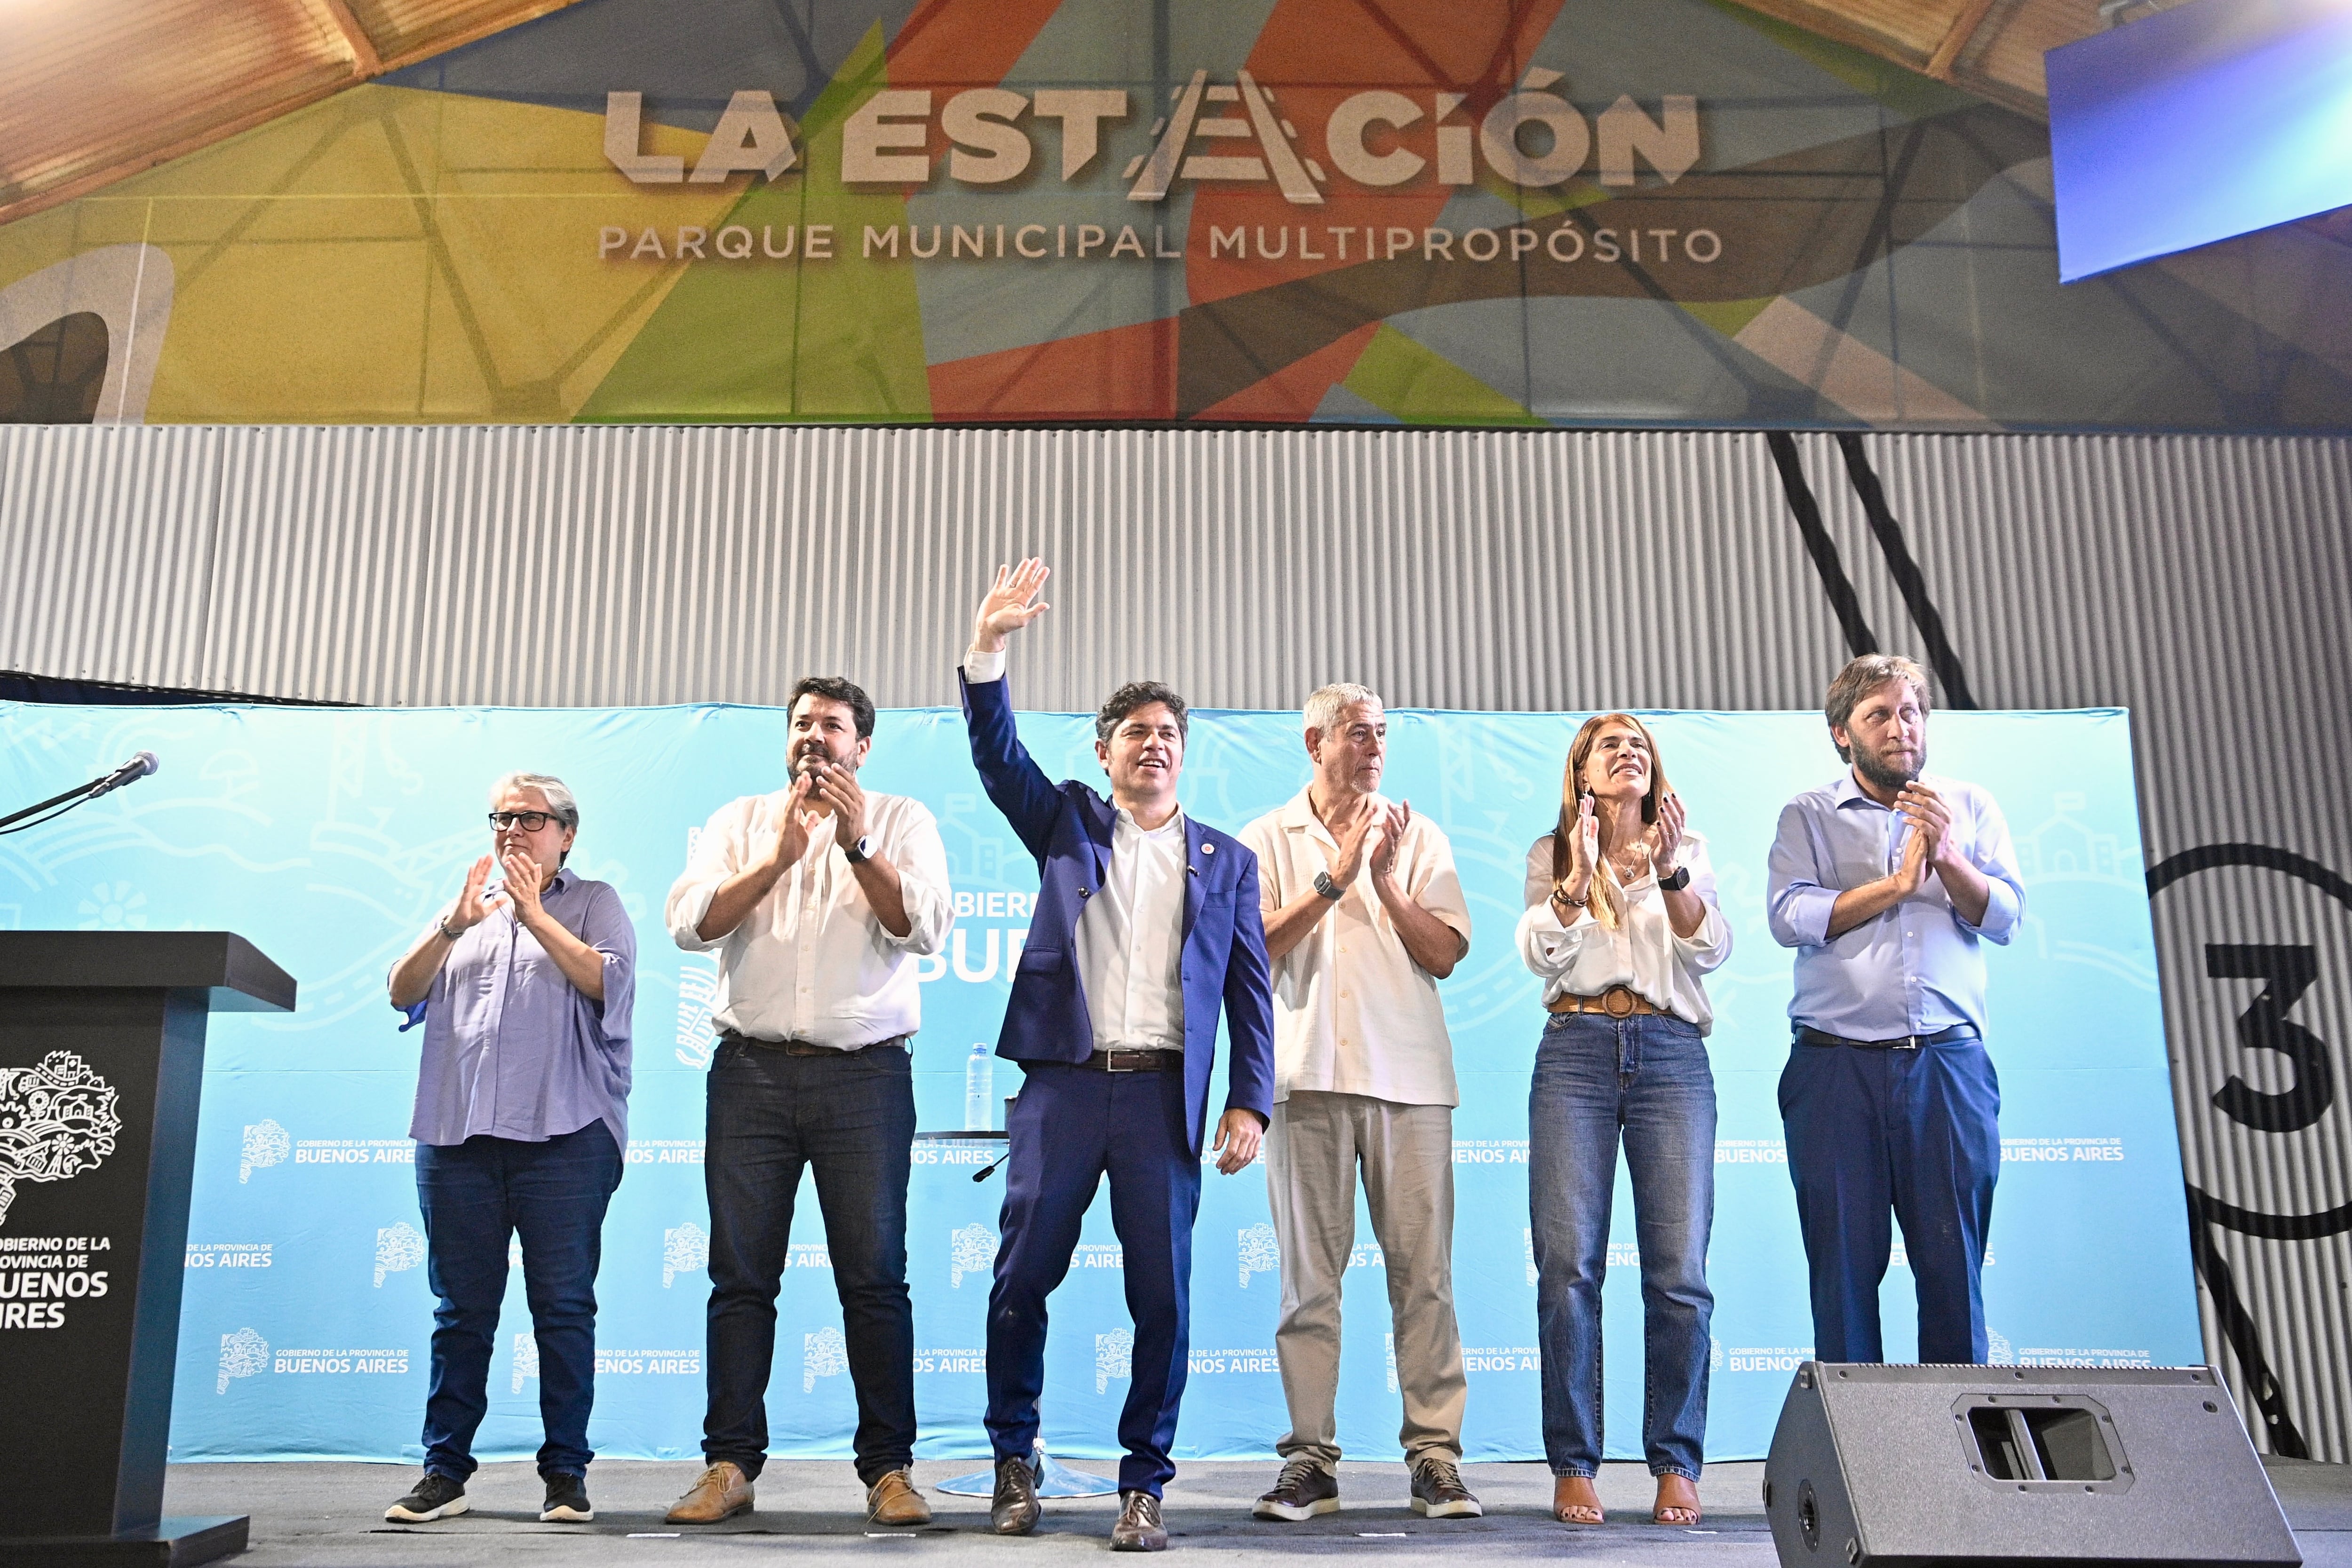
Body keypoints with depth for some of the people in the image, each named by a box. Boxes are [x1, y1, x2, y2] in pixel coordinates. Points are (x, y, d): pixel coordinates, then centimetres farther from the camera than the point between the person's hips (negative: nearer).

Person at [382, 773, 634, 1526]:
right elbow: (403, 993, 9)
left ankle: (566, 1471, 5)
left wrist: (536, 915, -10)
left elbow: (608, 982, -7)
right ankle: (445, 1471, 14)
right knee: (461, 1309, 6)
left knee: (564, 1306, -2)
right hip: (457, 1134, 4)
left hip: (563, 1134, -3)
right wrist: (453, 925, -6)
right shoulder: (465, 906, 21)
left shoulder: (594, 903, 10)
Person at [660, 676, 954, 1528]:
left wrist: (858, 845, -11)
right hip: (752, 1072, 2)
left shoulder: (901, 820, 10)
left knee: (875, 1277, -2)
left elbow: (925, 928, -3)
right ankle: (730, 1464, 13)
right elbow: (690, 923, 1)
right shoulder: (740, 820, 15)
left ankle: (888, 1468, 6)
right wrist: (779, 854, -7)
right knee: (741, 1275, 4)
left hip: (865, 1074, -2)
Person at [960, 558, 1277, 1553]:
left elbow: (1249, 990, 10)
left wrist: (1250, 1103, -1)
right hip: (1063, 1081, 0)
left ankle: (1143, 1486, 13)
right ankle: (1013, 1462, 21)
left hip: (1165, 1092, 0)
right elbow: (997, 751, -1)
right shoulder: (1067, 824, 14)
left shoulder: (1226, 860, 14)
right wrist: (988, 645, -15)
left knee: (1163, 1295, -1)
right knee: (1022, 1278, 1)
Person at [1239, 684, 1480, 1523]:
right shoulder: (1267, 840, 11)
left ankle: (1435, 1455, 5)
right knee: (1308, 1273, 1)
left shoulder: (1417, 836, 13)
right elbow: (1254, 949, -3)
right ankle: (1310, 1460, 8)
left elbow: (1444, 955, 5)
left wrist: (1384, 881, -8)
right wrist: (1334, 877, -9)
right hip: (1308, 1074, -1)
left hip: (1408, 1074, 1)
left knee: (1423, 1269, -2)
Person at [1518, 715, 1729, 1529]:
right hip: (1577, 1050, 0)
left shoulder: (1686, 852, 17)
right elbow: (1542, 954, 0)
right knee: (1568, 1264, -8)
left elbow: (1711, 949, 2)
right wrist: (1578, 872, -13)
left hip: (1671, 1056, 1)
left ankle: (1676, 1465, 6)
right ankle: (1573, 1467, 1)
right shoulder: (1551, 854, 15)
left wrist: (1671, 873, -12)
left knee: (1680, 1271, -6)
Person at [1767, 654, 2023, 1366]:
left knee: (1953, 1258, 2)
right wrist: (1895, 885, -7)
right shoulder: (1809, 816, 9)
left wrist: (1946, 856, -12)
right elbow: (1789, 917, -6)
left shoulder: (1970, 807, 14)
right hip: (1837, 1062, -1)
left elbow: (2003, 916, 3)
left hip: (1948, 1061, 1)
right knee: (1844, 1259, 2)